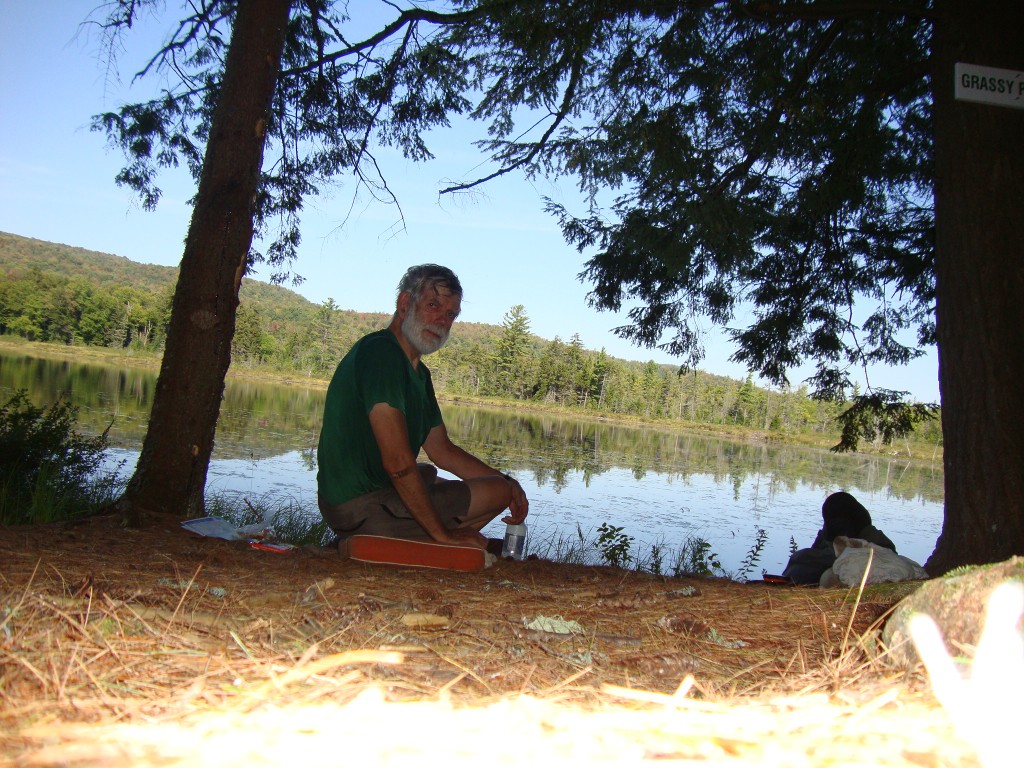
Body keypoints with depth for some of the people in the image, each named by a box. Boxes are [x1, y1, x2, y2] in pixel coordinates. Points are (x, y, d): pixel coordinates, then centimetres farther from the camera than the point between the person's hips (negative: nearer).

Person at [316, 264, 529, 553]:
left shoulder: (419, 373, 14)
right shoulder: (379, 351, -18)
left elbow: (442, 450, 19)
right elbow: (398, 462, -25)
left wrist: (506, 481, 8)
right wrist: (442, 534, -19)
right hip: (366, 509, -10)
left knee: (429, 474, 37)